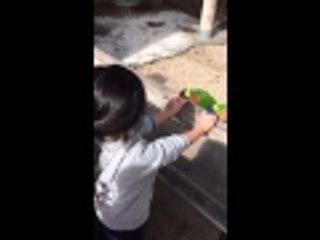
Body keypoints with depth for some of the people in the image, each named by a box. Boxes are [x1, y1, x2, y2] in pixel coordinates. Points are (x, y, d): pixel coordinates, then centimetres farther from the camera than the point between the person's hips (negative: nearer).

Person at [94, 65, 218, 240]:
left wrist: (168, 112, 6)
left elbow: (145, 124, -7)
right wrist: (200, 128, -9)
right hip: (125, 224, -5)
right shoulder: (135, 157, -45)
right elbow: (170, 148, -26)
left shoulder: (104, 132, -25)